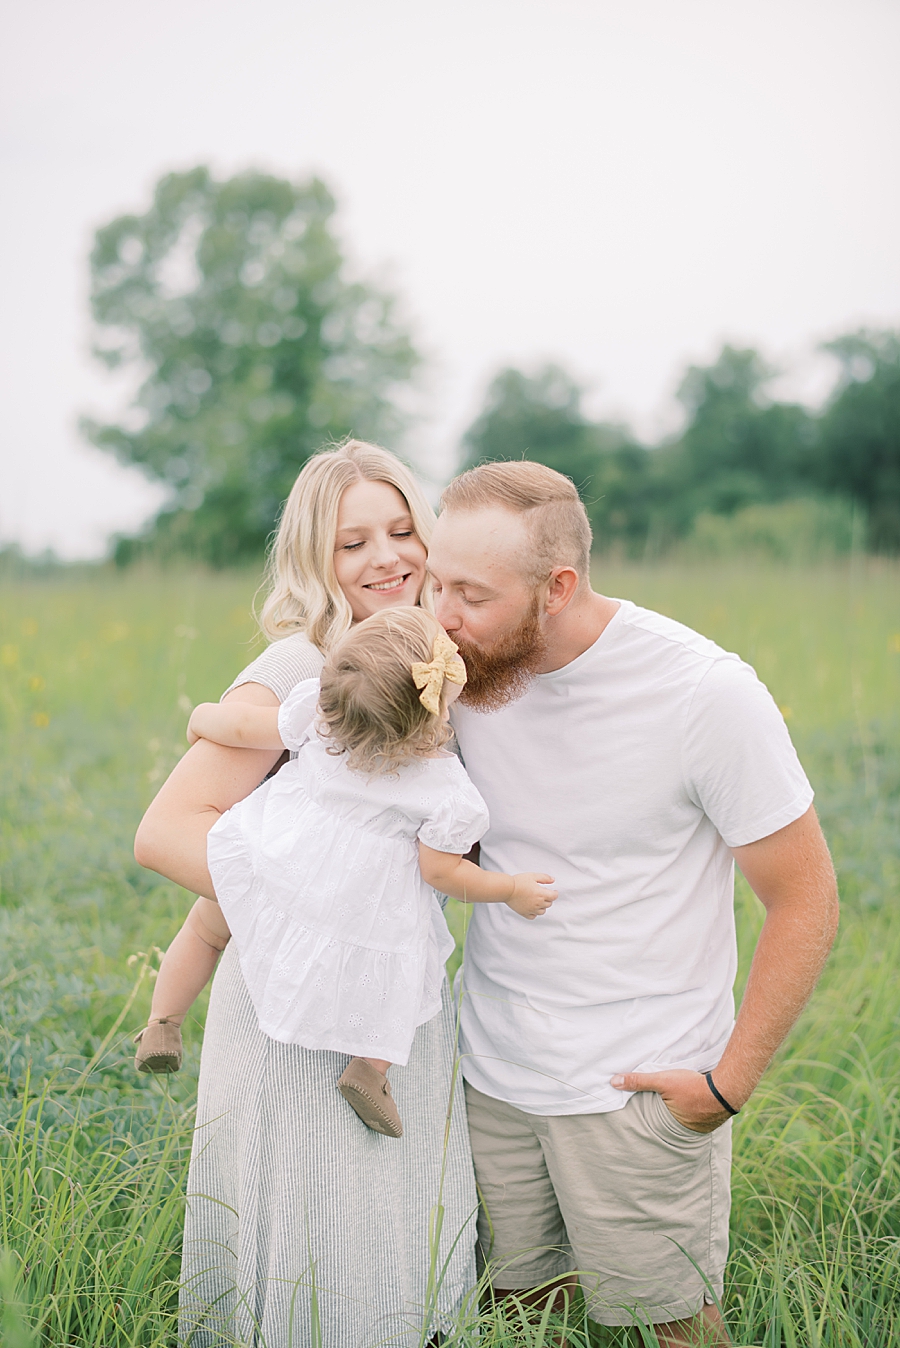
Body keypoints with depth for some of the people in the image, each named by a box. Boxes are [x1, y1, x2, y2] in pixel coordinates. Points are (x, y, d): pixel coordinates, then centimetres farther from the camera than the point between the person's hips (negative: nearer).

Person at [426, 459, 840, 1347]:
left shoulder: (706, 696, -19)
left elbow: (804, 899, -11)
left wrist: (729, 1084, -11)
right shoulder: (465, 673, -7)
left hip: (638, 1086, -4)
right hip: (489, 1072, 4)